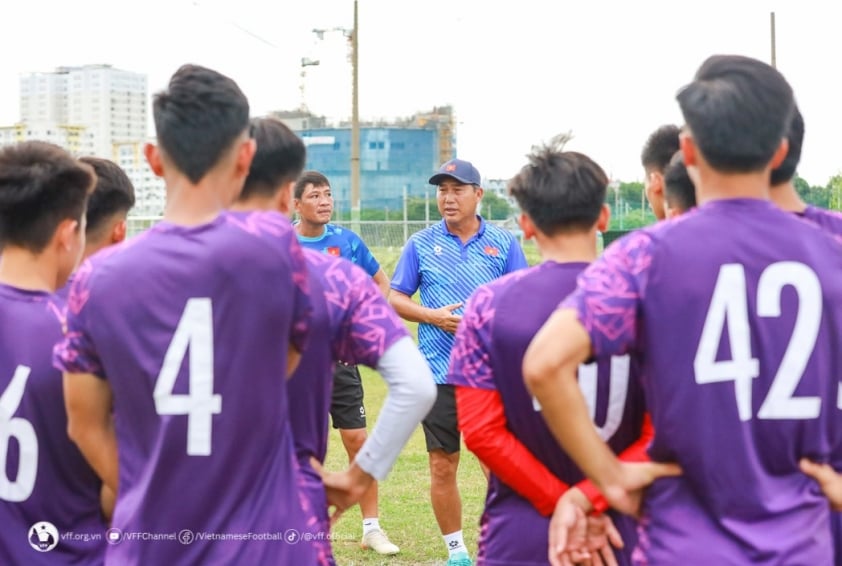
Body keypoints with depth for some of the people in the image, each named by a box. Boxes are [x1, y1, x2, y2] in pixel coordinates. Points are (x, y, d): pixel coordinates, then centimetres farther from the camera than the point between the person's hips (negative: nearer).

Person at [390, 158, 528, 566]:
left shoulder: (503, 243, 5)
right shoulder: (420, 244, 5)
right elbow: (395, 299, 8)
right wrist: (433, 316, -9)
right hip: (439, 373, 1)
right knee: (442, 465, 4)